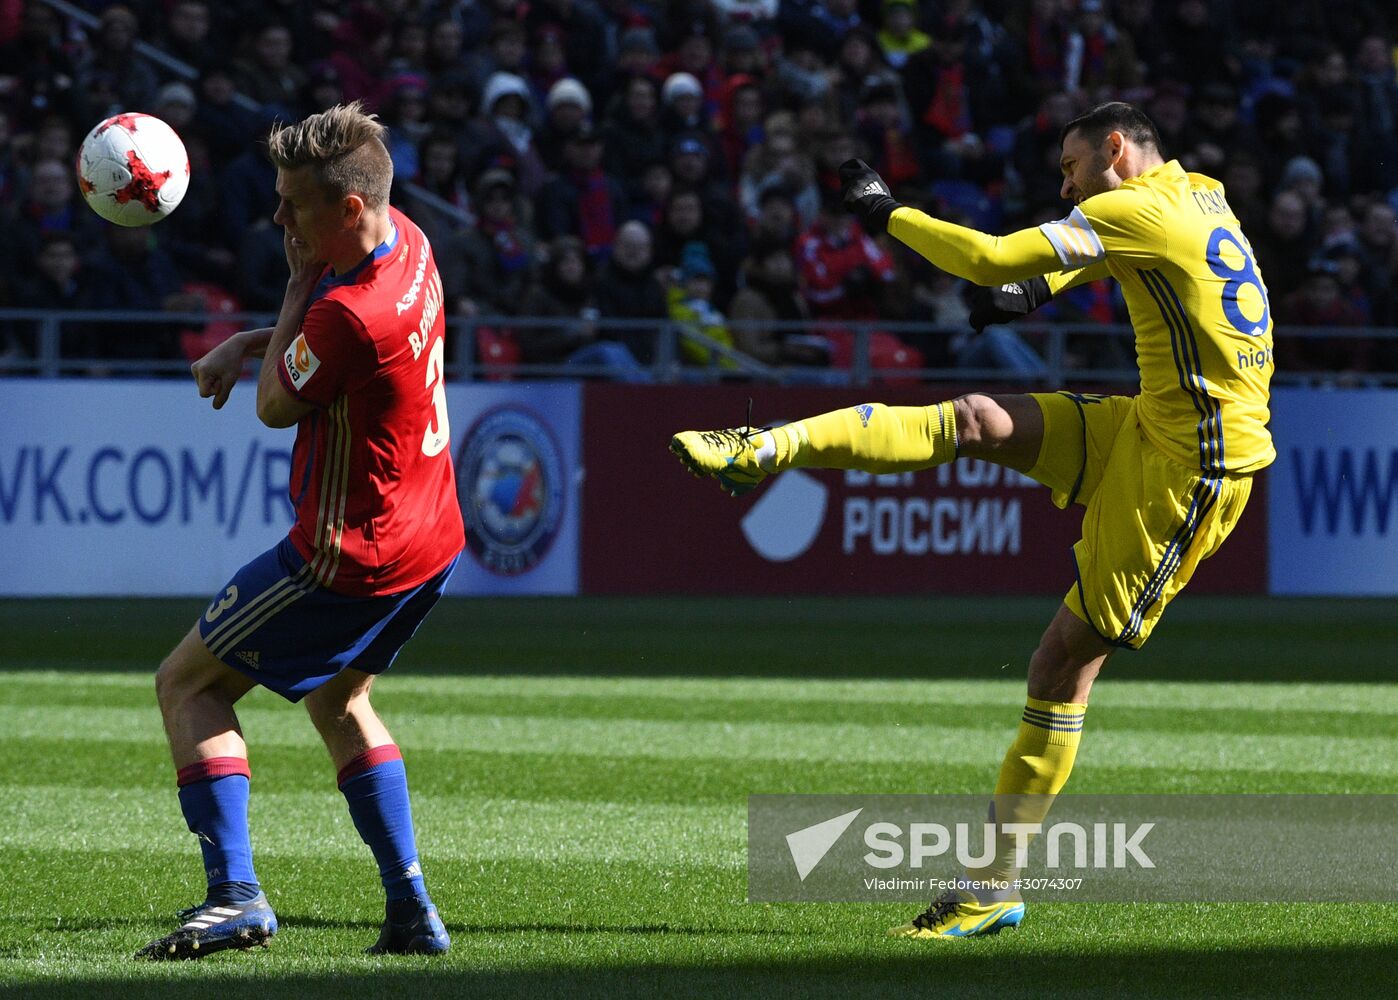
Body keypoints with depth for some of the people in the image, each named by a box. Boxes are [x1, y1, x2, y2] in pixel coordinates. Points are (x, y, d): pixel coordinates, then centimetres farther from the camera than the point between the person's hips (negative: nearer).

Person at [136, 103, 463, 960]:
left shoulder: (349, 313, -30)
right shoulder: (406, 241, -1)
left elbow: (276, 406, -12)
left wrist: (300, 280, -9)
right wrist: (246, 342, 5)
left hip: (354, 556, -10)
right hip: (432, 538, 10)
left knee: (188, 683, 2)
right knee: (337, 698, 27)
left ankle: (235, 892, -10)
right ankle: (412, 910, 19)